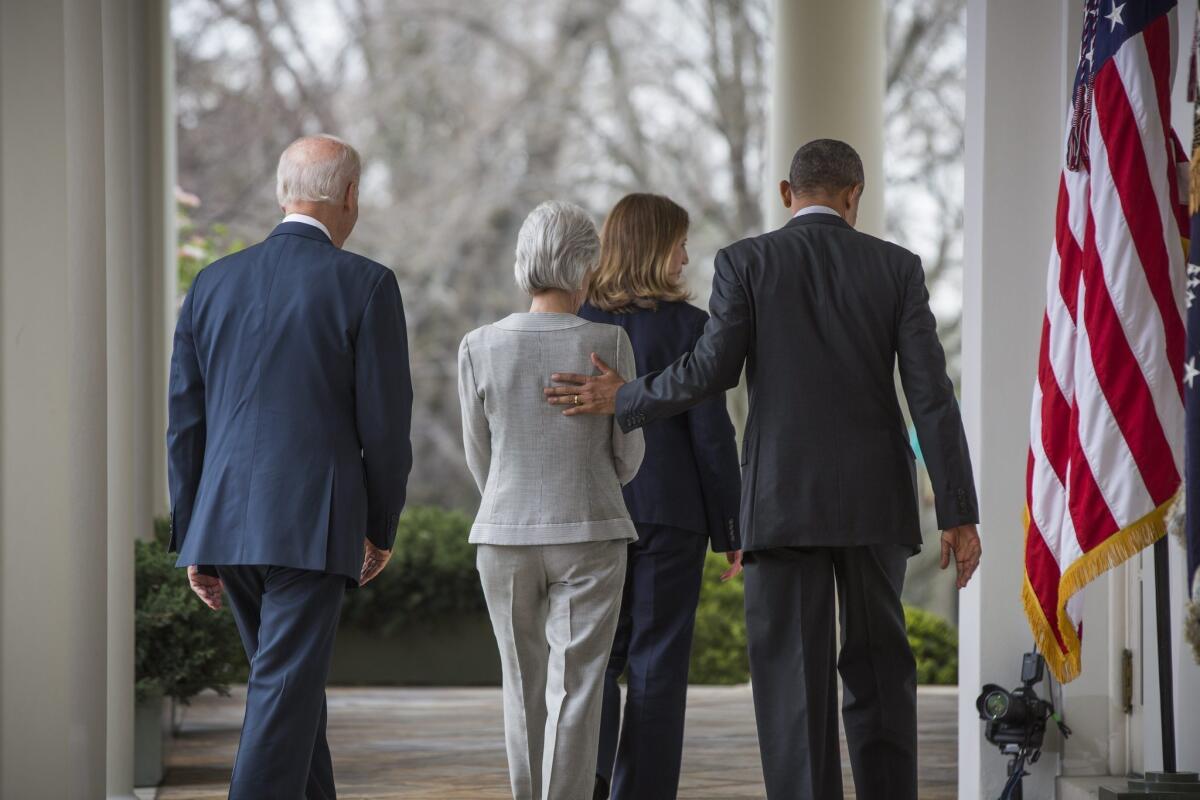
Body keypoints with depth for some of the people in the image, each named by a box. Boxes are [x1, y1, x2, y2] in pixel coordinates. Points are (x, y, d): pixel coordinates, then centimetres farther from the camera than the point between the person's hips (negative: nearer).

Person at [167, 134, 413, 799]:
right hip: (312, 524, -5)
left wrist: (192, 538, 14)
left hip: (226, 521, 5)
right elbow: (384, 420, -6)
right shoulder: (365, 285, -5)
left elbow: (186, 419, 9)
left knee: (293, 685, 19)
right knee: (283, 698, -6)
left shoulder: (214, 283, 9)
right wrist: (382, 526, 8)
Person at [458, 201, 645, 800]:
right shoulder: (609, 344, -10)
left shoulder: (480, 348, -6)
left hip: (504, 535, 2)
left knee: (525, 688, 14)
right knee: (576, 689, -2)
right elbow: (628, 453, -1)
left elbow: (479, 455, 4)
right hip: (589, 536, -2)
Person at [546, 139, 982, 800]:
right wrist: (958, 515, -1)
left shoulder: (745, 262, 0)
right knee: (878, 670, 12)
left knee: (794, 678, -2)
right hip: (874, 499, 2)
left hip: (782, 499, -2)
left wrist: (622, 400, 7)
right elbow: (932, 395, -2)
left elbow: (714, 368, -9)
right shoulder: (897, 267, 4)